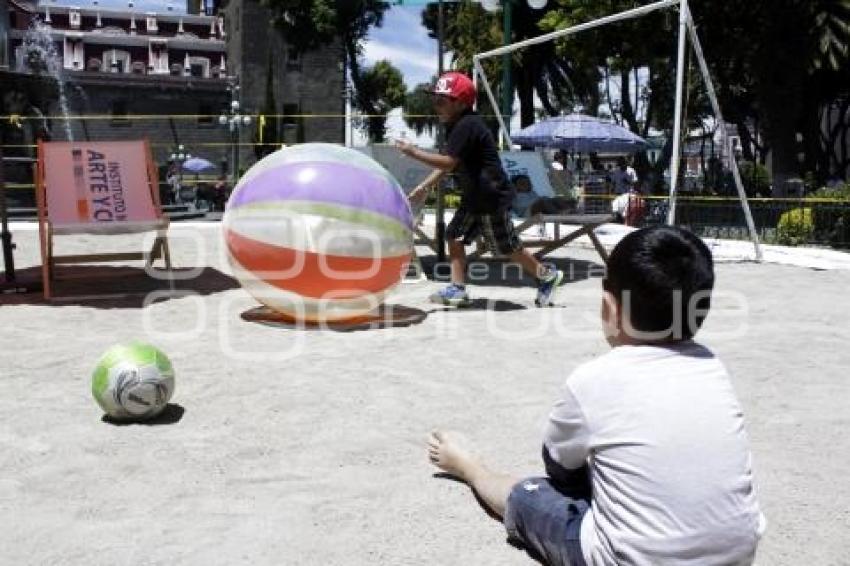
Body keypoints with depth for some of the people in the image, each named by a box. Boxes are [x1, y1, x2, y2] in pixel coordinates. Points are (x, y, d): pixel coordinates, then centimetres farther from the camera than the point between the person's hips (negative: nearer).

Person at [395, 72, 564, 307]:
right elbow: (447, 163, 16)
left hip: (492, 198, -10)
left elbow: (448, 163, -27)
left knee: (508, 247, 0)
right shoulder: (457, 126, 11)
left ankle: (547, 276, 19)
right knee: (454, 235, 4)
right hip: (474, 198, 10)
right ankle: (458, 289, 7)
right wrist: (425, 187, 11)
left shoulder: (467, 125, -21)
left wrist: (414, 152, -22)